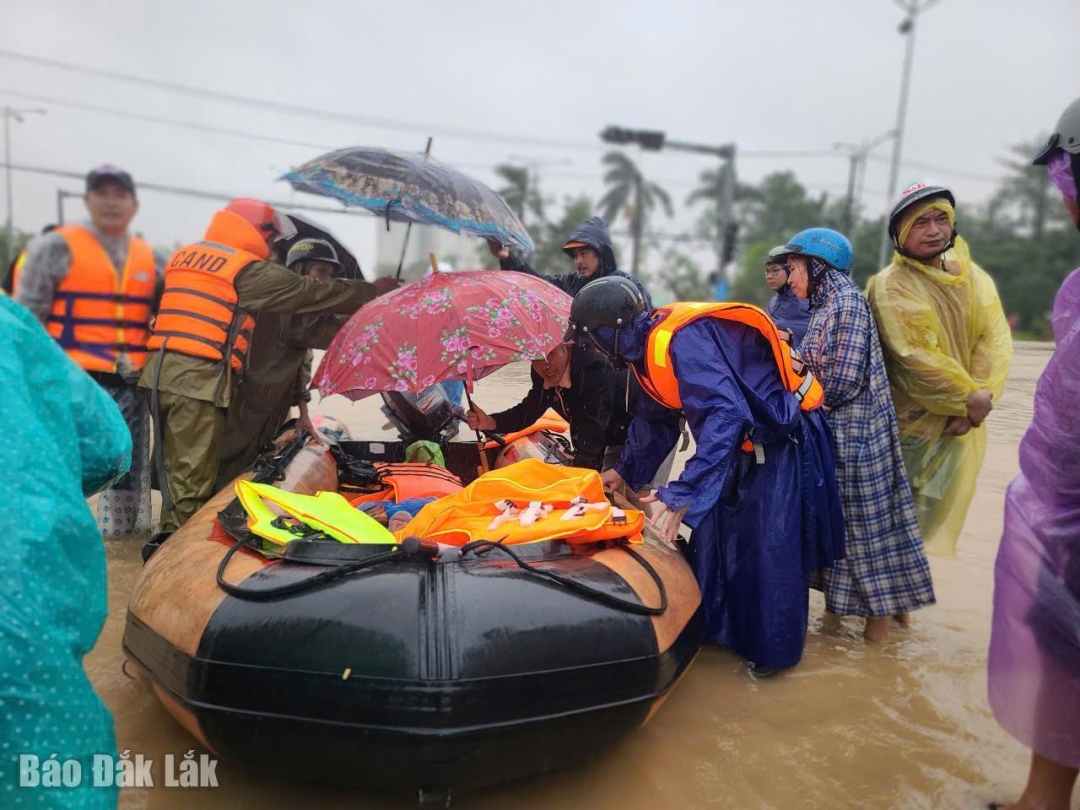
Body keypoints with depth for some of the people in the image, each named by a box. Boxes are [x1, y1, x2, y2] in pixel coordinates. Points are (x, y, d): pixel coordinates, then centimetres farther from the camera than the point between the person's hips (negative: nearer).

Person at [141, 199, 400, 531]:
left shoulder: (182, 257, 19)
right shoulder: (248, 270, -4)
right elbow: (312, 292, -1)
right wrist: (372, 291, 8)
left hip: (161, 371, 8)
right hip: (198, 379, -8)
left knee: (174, 471, 18)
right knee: (192, 478, -3)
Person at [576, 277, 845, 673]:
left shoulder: (681, 339, -29)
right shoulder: (649, 345, 2)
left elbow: (726, 415, -39)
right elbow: (654, 419, 17)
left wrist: (683, 493, -42)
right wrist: (625, 471, 23)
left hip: (784, 441, -9)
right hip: (742, 443, 9)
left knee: (773, 548, -2)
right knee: (716, 536, 12)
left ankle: (774, 648, 16)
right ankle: (720, 626, 28)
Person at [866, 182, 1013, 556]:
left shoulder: (972, 276, 5)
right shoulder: (890, 287, -15)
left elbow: (995, 339, -2)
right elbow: (914, 356, -21)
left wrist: (979, 395, -15)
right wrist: (968, 395, -16)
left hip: (963, 419, 6)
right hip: (912, 419, -6)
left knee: (938, 506, 16)